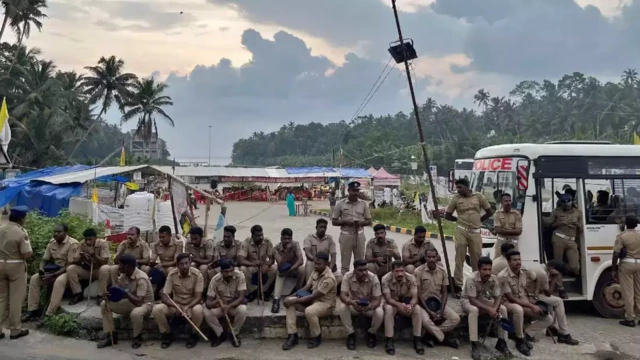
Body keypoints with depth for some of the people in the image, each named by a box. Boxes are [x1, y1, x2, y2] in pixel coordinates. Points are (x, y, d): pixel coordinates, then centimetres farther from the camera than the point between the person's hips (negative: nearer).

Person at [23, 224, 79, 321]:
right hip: (55, 269, 7)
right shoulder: (51, 242, 4)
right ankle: (32, 310, -9)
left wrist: (52, 275, -25)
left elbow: (70, 265, -21)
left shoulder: (73, 244, -18)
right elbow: (44, 259, 10)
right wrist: (41, 271, -13)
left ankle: (49, 314, -34)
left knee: (59, 281, -37)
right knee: (34, 278, -12)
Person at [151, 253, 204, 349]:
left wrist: (187, 307, -37)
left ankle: (193, 335, -8)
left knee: (198, 310, -37)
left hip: (192, 305, -2)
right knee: (156, 309, -24)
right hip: (175, 304, 2)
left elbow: (198, 297, -19)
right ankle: (167, 334, -1)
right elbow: (164, 295, -13)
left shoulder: (197, 275, -16)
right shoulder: (172, 274, -11)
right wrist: (176, 307, -30)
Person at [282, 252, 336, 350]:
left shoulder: (329, 278, -25)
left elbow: (313, 296, -26)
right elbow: (306, 287, 7)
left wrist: (295, 300, -23)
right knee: (289, 301, -8)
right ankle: (293, 336, -9)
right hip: (313, 300, 9)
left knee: (309, 311, -39)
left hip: (326, 304, -9)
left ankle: (316, 337, -9)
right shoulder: (316, 272, 2)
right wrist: (293, 296, -9)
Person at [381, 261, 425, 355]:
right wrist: (399, 305, -48)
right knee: (389, 309, -36)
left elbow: (415, 297, -22)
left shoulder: (411, 278, -19)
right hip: (392, 303, -2)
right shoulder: (386, 279, -24)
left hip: (406, 302, 2)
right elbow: (388, 299, -28)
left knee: (418, 309, -28)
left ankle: (417, 340, -16)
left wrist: (410, 305, -46)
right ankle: (389, 340, -28)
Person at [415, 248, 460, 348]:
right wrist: (429, 311, -18)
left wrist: (441, 310, -11)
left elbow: (444, 293, 3)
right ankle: (444, 339, -11)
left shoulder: (442, 272, 1)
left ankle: (431, 335, -10)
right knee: (425, 320, -34)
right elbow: (418, 294, -12)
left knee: (456, 318, -17)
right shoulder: (418, 271, -12)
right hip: (423, 303, -4)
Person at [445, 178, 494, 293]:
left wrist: (479, 220, 11)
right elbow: (447, 215, 9)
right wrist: (459, 220, 8)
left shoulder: (478, 196, 4)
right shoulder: (456, 198, 3)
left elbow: (490, 211, 12)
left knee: (477, 258, 7)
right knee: (459, 258, 0)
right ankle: (458, 283, 4)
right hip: (461, 231, -1)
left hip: (475, 232, 1)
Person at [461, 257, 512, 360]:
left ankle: (501, 342, -6)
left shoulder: (493, 278, -16)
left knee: (503, 309, -17)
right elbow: (472, 300, -31)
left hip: (483, 300, 5)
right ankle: (474, 345, -33)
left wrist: (495, 309, -33)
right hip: (468, 301, -5)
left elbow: (498, 297, -13)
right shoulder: (471, 279, -31)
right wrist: (489, 309, -37)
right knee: (474, 310, -38)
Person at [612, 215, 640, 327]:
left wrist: (613, 269, -4)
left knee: (628, 292, 0)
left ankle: (630, 319, 2)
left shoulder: (622, 236, -8)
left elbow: (616, 254, -12)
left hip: (627, 264, -4)